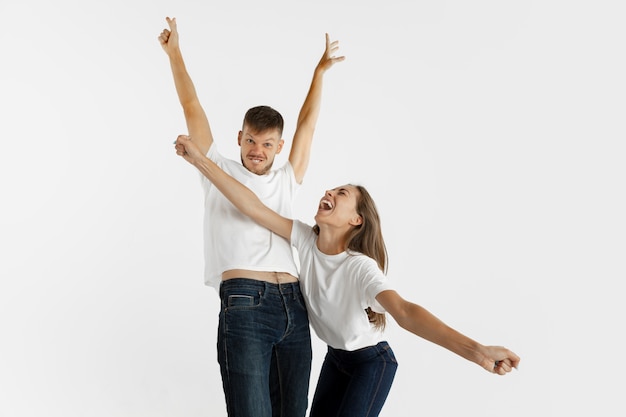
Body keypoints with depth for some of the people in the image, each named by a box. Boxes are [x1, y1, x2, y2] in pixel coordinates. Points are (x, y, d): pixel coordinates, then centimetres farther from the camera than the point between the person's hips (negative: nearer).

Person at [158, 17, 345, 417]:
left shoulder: (286, 182, 24)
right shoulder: (220, 173, 15)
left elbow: (307, 124, 28)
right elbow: (192, 108, 16)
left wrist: (320, 71, 31)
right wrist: (174, 52, 17)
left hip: (294, 307, 5)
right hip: (244, 304, -4)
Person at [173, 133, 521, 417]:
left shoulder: (360, 267, -31)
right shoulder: (305, 238, -14)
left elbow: (405, 312, -45)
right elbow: (255, 208, -20)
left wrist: (475, 350, -60)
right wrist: (201, 160, -26)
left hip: (373, 362, -6)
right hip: (336, 357, 6)